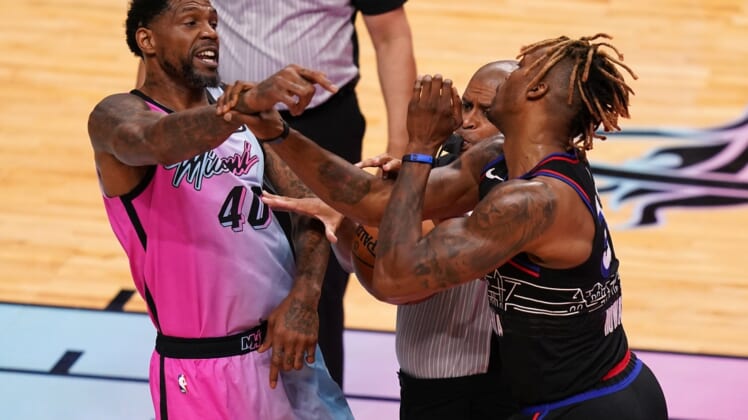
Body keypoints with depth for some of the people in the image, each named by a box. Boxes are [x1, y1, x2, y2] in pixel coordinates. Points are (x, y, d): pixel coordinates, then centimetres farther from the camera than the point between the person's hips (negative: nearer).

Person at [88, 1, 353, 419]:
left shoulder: (235, 103, 7)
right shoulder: (116, 115, -10)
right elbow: (159, 143, -34)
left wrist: (303, 299, -14)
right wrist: (253, 101, -51)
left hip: (287, 338, 5)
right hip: (203, 366, -5)